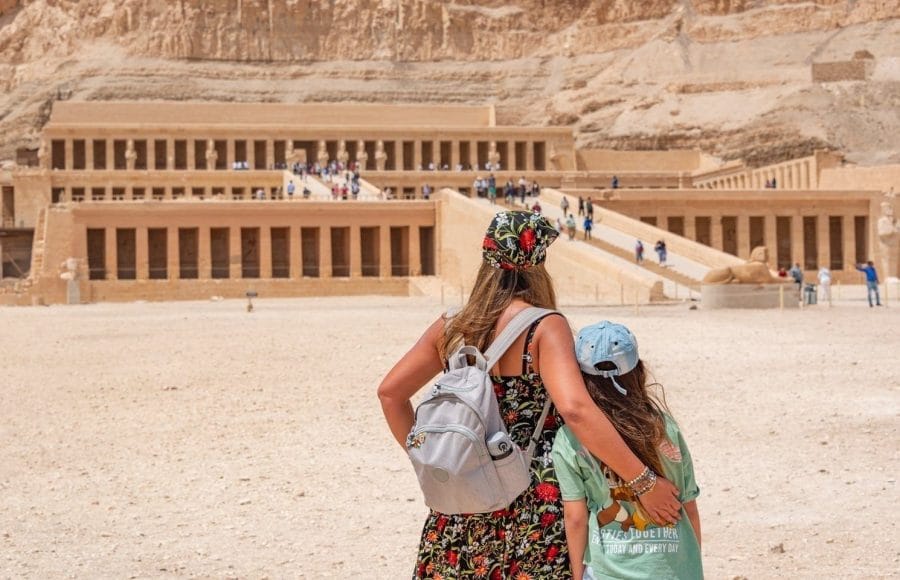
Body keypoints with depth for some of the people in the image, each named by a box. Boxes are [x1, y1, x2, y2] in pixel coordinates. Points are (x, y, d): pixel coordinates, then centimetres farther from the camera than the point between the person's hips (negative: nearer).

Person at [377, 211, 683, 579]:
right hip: (534, 504, -4)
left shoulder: (451, 328, 4)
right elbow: (575, 409, -25)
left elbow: (390, 392, 8)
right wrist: (643, 481, -22)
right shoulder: (545, 327, -12)